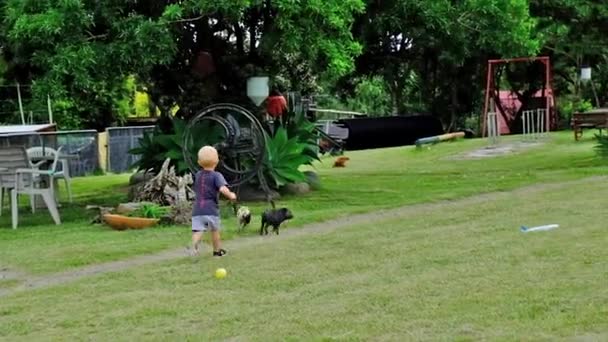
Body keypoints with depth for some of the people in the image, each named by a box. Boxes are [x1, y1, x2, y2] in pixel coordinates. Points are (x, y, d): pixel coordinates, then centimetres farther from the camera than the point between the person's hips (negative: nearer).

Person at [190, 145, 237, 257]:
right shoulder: (216, 176, -6)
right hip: (211, 209, -3)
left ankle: (195, 244, -36)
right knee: (215, 230, 16)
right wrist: (231, 195, -6)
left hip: (197, 209, 3)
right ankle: (217, 250, 29)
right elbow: (223, 189, -21)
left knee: (197, 230, -7)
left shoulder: (197, 175, 13)